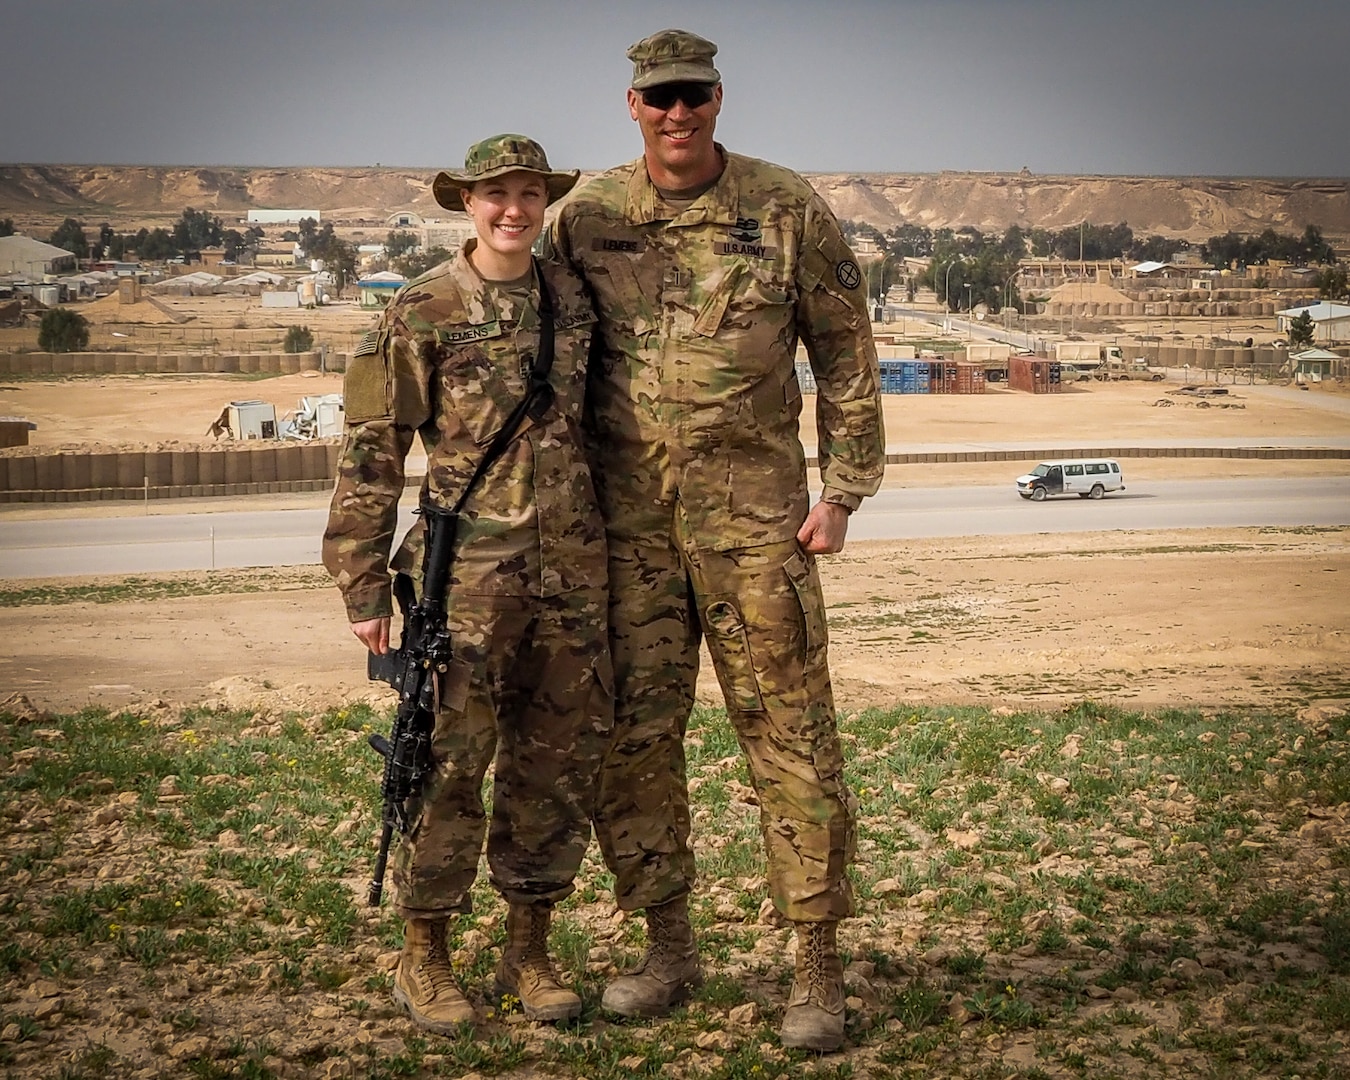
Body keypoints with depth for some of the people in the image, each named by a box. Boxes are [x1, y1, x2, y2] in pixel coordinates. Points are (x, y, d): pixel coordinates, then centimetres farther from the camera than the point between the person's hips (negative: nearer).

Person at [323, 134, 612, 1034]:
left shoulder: (575, 301, 9)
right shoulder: (422, 313, -4)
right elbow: (373, 453, -2)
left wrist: (617, 551, 17)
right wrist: (364, 584, -5)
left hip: (573, 570, 4)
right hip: (468, 571, -4)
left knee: (563, 764, 8)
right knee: (450, 763, -1)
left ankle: (530, 951, 21)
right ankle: (425, 956, 14)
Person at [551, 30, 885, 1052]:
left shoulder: (788, 211, -1)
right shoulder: (587, 217, 4)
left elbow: (846, 354, 5)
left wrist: (843, 489, -1)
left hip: (753, 514, -2)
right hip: (627, 518, 3)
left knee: (790, 735, -2)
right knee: (629, 736, 6)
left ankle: (818, 966, 7)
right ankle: (668, 946, 21)